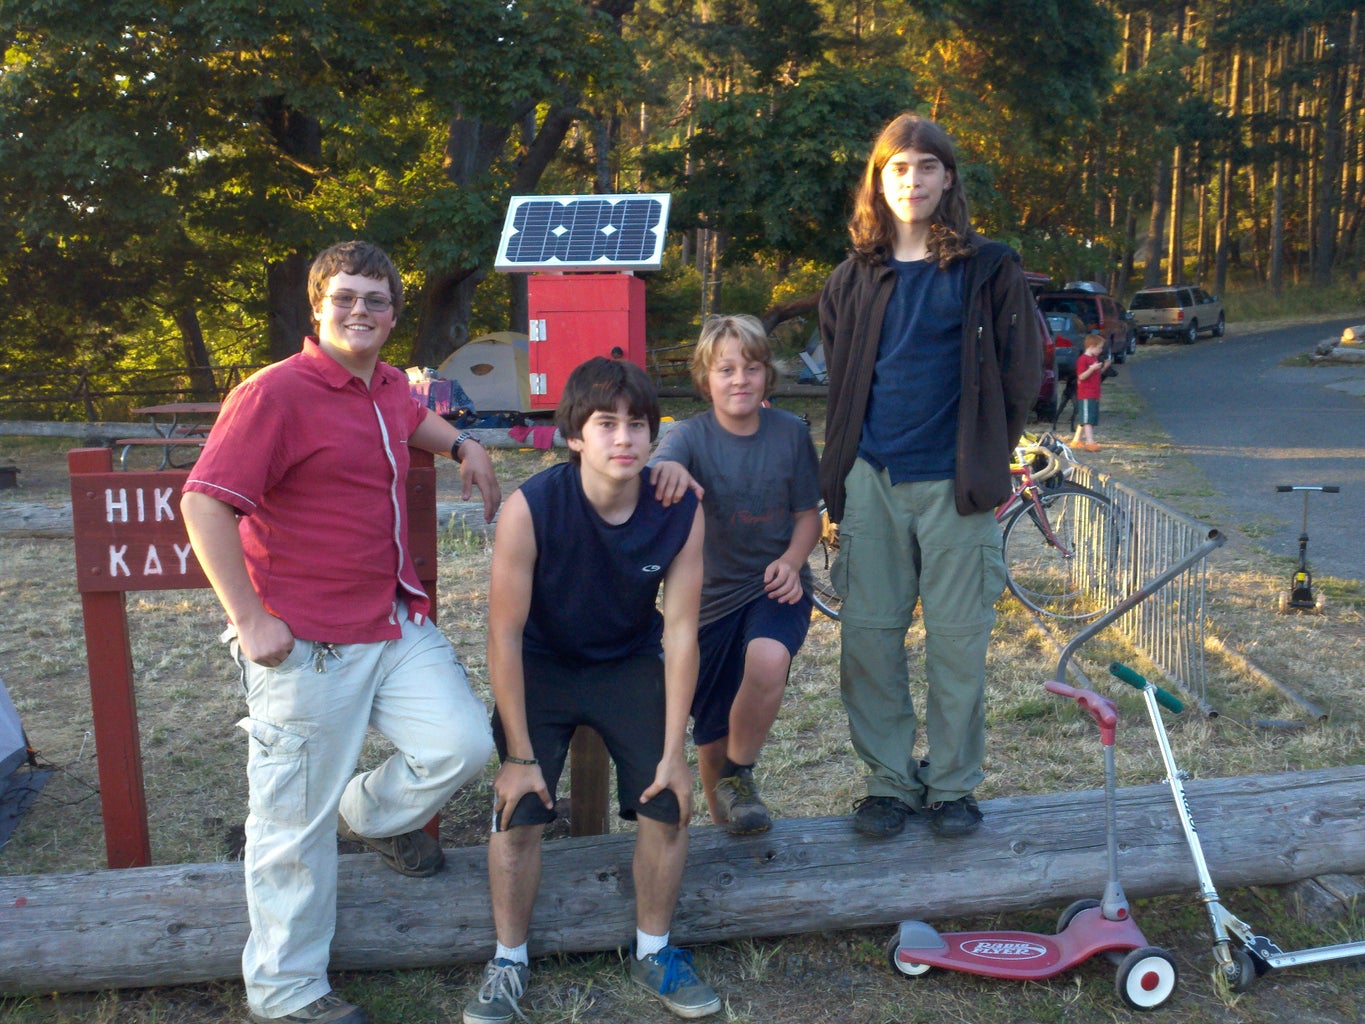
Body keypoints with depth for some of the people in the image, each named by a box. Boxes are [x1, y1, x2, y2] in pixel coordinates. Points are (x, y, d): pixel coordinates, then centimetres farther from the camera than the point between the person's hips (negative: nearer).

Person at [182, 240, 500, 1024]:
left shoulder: (389, 385, 9)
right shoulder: (277, 393, -16)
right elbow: (204, 504, -19)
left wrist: (463, 444, 16)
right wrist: (250, 619, -20)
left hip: (398, 623, 7)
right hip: (308, 644, -7)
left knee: (463, 744, 1)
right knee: (299, 820, 4)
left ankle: (373, 815, 35)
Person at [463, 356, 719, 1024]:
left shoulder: (682, 513, -20)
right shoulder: (531, 508, -27)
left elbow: (680, 632, -13)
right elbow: (506, 633, -21)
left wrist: (674, 750, -12)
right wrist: (520, 754, -18)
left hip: (629, 662, 2)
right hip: (540, 664, -2)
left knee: (668, 802, -9)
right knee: (519, 810, -13)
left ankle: (652, 951, 17)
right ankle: (509, 961, 12)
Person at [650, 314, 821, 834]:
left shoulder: (791, 433, -4)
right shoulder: (691, 436, -10)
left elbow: (807, 515, 4)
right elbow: (659, 466, -33)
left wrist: (791, 561, -18)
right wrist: (665, 468, -59)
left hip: (774, 588, 0)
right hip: (712, 594, 1)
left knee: (768, 660, -34)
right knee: (711, 734, 10)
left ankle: (740, 776, -7)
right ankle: (722, 819, 41)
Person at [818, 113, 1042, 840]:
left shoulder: (988, 271, 2)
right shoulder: (854, 279, 10)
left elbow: (1020, 374, 6)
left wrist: (987, 461, 4)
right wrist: (838, 477, 11)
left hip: (953, 483, -2)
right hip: (872, 481, 3)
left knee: (957, 640, 4)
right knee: (867, 636, 4)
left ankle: (953, 785, 20)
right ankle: (890, 780, 20)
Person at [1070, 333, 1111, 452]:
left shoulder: (1095, 358, 17)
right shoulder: (1083, 359, -12)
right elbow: (1081, 376, -17)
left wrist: (1104, 367, 12)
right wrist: (1092, 368, -29)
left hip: (1094, 395, 9)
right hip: (1086, 395, -9)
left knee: (1082, 419, 12)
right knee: (1087, 419, -13)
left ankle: (1076, 440, 19)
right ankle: (1090, 442, -19)